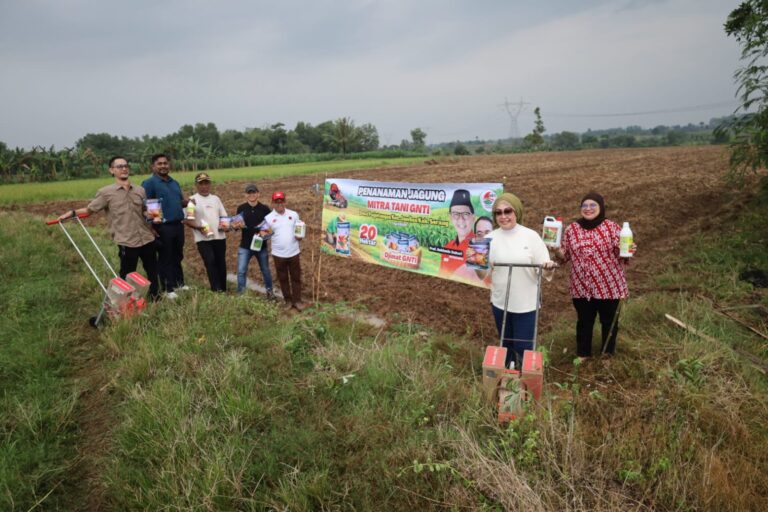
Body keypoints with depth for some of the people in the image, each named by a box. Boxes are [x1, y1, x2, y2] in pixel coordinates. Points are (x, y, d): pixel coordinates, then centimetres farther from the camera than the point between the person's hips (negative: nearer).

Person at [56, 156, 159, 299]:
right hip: (127, 242, -4)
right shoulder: (106, 192, -3)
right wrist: (72, 213, -5)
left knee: (153, 271, 14)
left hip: (147, 239, 4)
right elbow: (89, 209, 5)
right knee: (127, 276, 7)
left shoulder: (140, 190, 7)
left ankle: (155, 298, 31)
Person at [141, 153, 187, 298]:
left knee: (177, 256, 16)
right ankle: (167, 289, 10)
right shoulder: (149, 183, -8)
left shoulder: (174, 182, 15)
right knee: (165, 258, 2)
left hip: (178, 225, 7)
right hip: (162, 227, -7)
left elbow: (181, 202, 22)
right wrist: (151, 226, -18)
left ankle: (179, 283, 28)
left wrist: (187, 201, -2)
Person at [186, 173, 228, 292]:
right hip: (203, 238, -4)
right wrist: (199, 227, -19)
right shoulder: (192, 200, -1)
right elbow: (186, 220, -5)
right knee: (210, 262, -12)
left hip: (219, 236, 4)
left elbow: (224, 216, 17)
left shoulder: (215, 198, 12)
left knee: (221, 263, 8)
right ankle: (216, 290, -10)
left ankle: (223, 289, 19)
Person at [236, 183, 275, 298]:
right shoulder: (241, 208, -2)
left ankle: (269, 291, 33)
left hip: (261, 246, 0)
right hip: (245, 246, 0)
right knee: (241, 271, -3)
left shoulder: (264, 208, -5)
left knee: (265, 270, 15)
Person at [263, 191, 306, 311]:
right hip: (278, 254, 0)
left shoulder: (293, 214, 0)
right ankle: (288, 300, 23)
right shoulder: (269, 218, -2)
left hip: (294, 252, 0)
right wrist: (264, 234, -17)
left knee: (296, 277, 7)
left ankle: (297, 300, 16)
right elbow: (266, 233, 6)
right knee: (283, 278, 10)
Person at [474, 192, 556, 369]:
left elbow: (545, 272, -7)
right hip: (500, 303, 2)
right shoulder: (490, 238, -3)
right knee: (506, 346, 19)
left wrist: (548, 267, -30)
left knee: (524, 348, 6)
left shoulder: (531, 236, -7)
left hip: (526, 303, -2)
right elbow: (483, 275, -2)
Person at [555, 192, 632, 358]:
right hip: (582, 287, 2)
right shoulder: (571, 229, 1)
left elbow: (620, 254, -3)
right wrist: (556, 249, -13)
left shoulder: (612, 227, -6)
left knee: (609, 322, 14)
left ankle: (608, 355, 34)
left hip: (609, 286, -1)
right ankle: (583, 355, 33)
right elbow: (565, 256, 7)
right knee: (584, 322, 15)